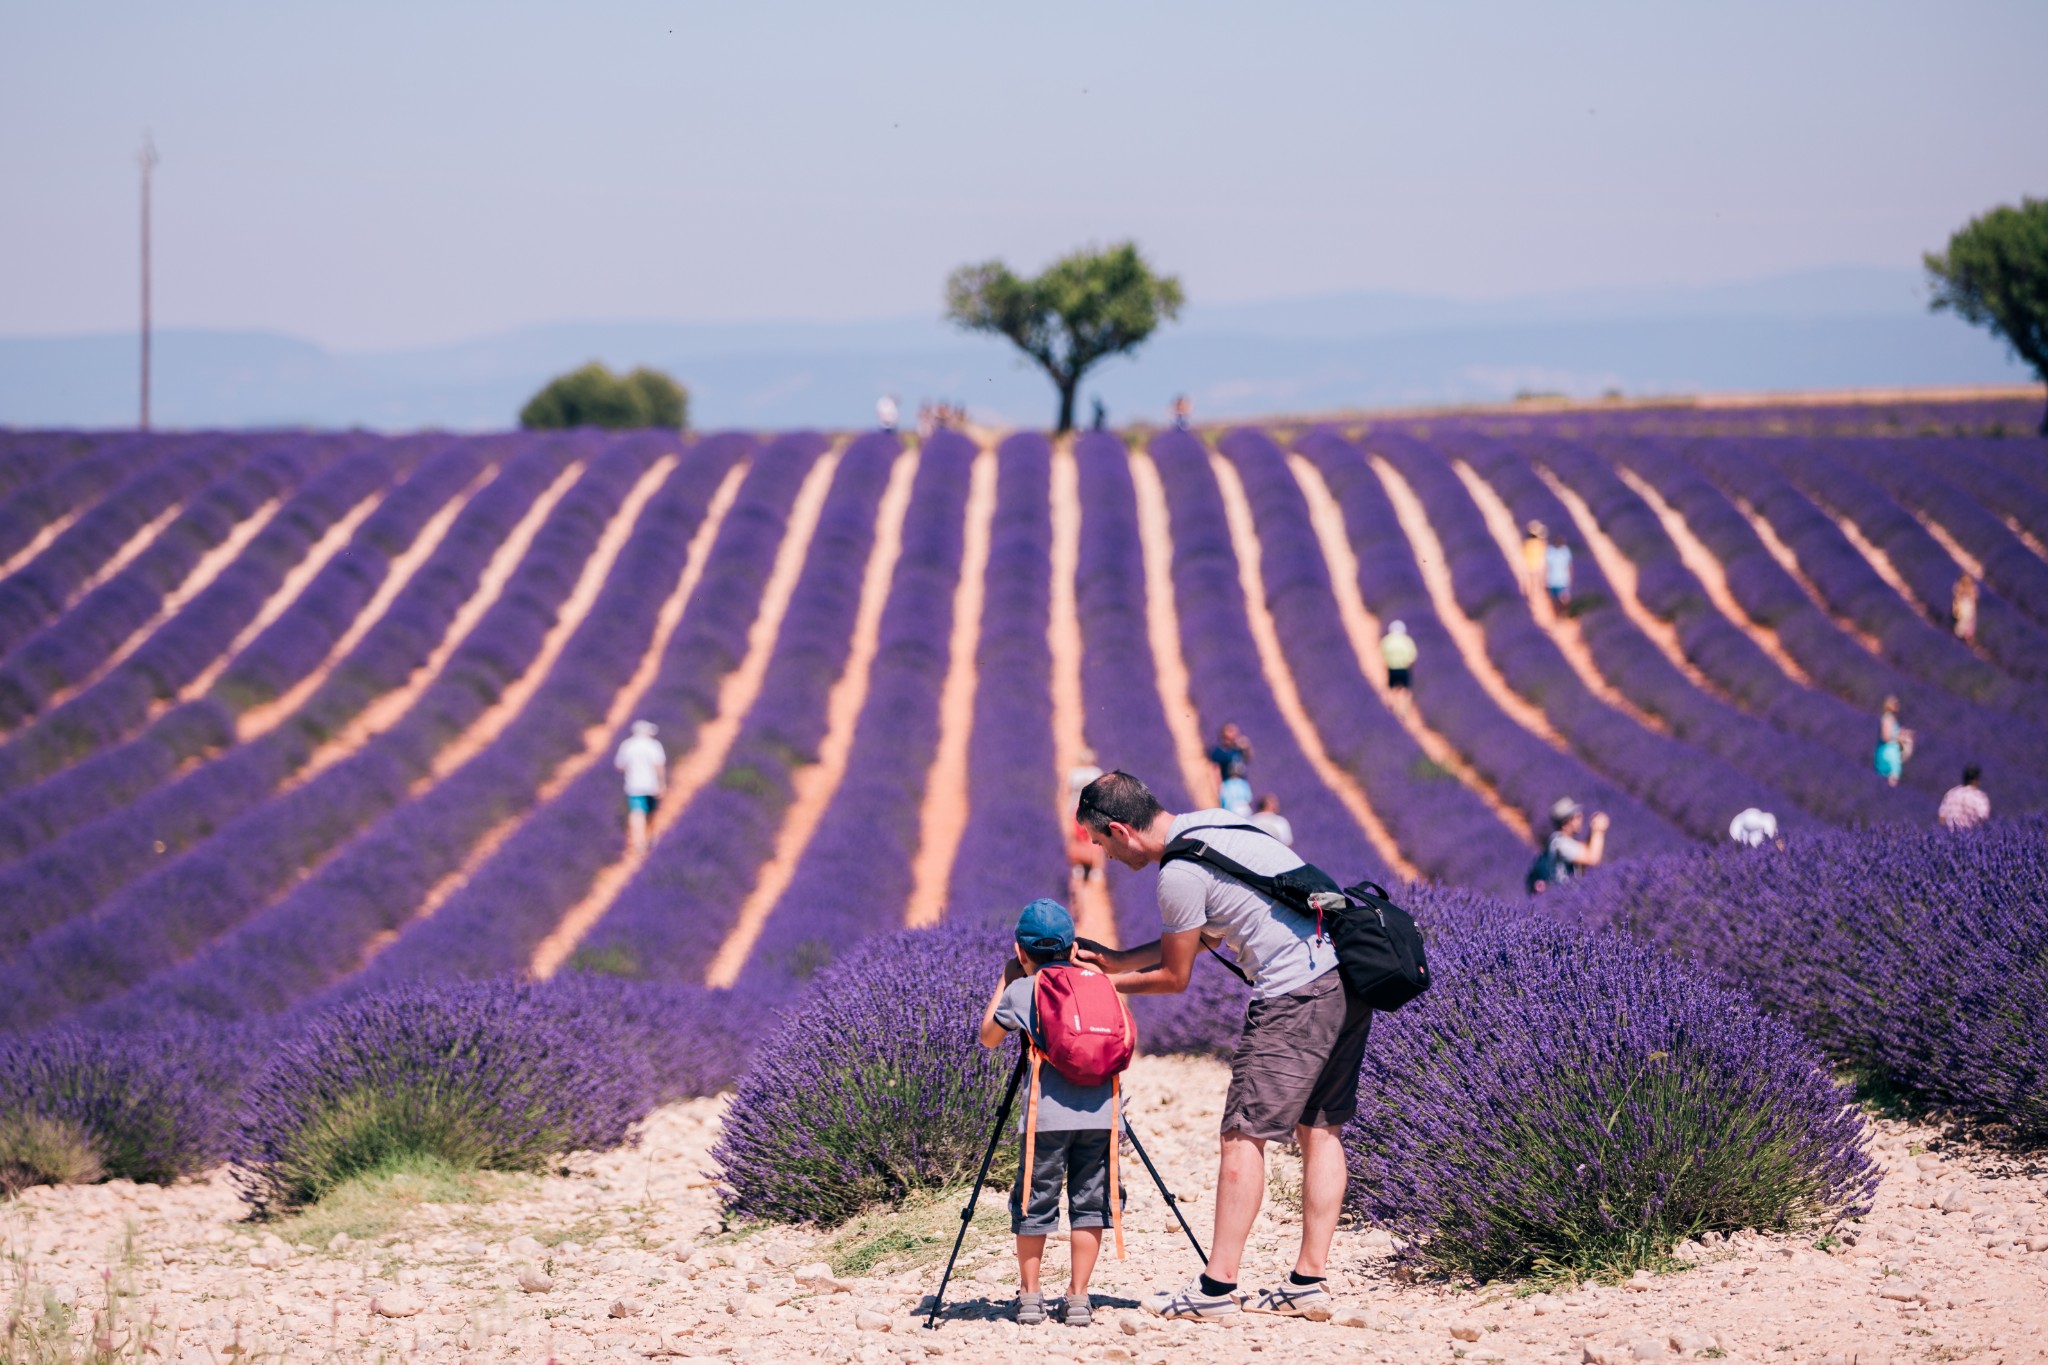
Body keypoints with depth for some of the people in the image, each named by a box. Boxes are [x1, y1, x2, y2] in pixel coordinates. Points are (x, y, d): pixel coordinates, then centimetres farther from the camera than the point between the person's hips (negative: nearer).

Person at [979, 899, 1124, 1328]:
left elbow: (988, 1038, 18)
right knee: (1089, 1203, 8)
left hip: (1048, 1115, -2)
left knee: (1034, 1204, 9)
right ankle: (1077, 1296, 7)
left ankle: (1029, 1294, 11)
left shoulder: (1021, 991, 4)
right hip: (1099, 1112, 2)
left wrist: (1005, 980, 26)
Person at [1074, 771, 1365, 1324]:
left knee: (1243, 1134, -5)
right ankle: (1309, 1283, 11)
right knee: (1321, 1129, 10)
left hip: (1296, 994, -10)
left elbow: (1173, 978, 0)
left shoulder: (1180, 874, -11)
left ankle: (1217, 1287, -6)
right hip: (1347, 980, 10)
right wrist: (1113, 960, 25)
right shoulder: (1210, 823, 17)